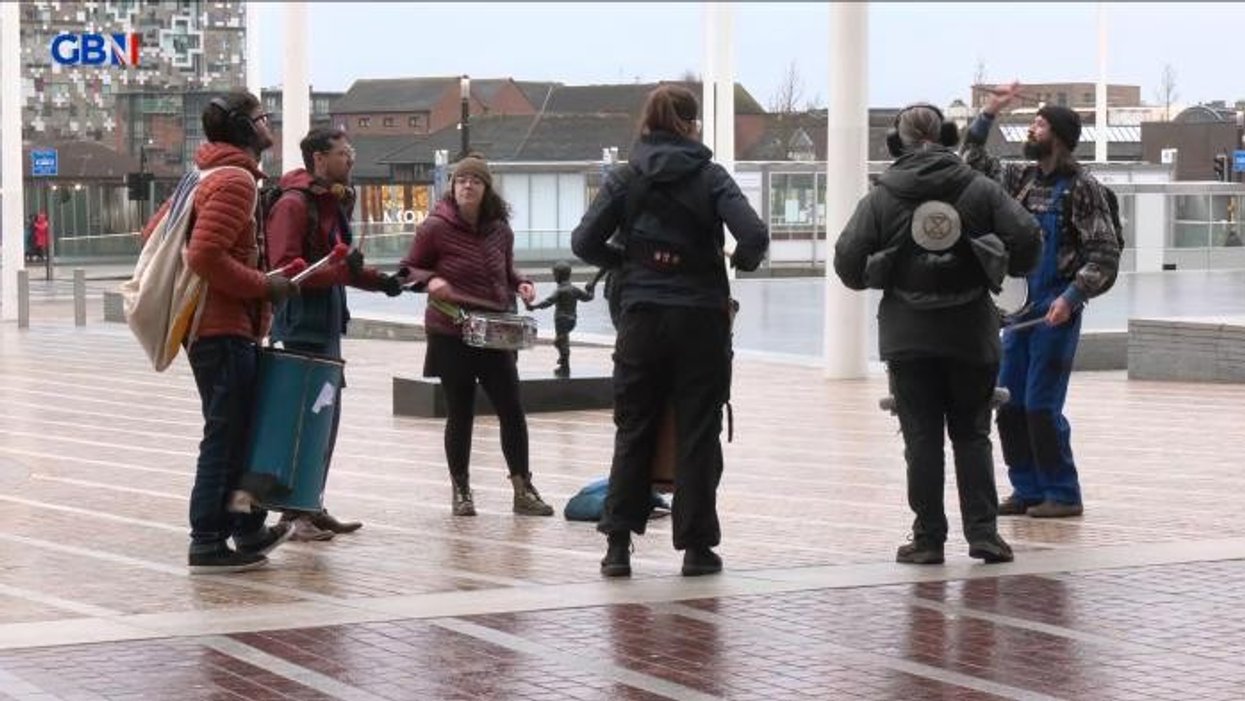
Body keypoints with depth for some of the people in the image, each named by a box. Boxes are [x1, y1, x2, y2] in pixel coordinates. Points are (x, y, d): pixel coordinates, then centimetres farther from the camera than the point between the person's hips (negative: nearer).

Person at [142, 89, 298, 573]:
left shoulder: (209, 176, 16)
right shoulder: (236, 179, -16)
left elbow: (155, 232, 20)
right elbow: (207, 256, -25)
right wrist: (264, 286, -17)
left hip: (211, 324, 10)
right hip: (225, 329, -10)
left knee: (239, 431, 17)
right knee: (227, 435, -5)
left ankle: (249, 530, 26)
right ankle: (209, 545, -1)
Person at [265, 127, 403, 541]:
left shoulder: (335, 203, 16)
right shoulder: (293, 205, -14)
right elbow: (284, 270, -22)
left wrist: (379, 281, 10)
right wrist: (341, 270, -27)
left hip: (328, 326, 10)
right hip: (300, 329, -10)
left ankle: (312, 507, 22)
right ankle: (294, 513, 0)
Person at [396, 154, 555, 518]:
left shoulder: (500, 230, 5)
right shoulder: (435, 228, -7)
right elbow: (409, 271, 1)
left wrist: (521, 283, 0)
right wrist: (430, 281, -19)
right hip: (451, 335, -3)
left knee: (512, 411, 2)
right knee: (460, 414, 5)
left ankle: (523, 490, 10)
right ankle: (460, 491, 19)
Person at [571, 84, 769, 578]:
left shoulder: (625, 178, 1)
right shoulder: (710, 176, -4)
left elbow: (585, 243, -4)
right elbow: (754, 236, -14)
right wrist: (741, 262, 7)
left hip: (641, 317, 2)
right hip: (701, 318, -2)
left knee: (633, 430, 9)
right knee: (698, 434, 5)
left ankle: (618, 543, 6)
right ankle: (696, 547, 6)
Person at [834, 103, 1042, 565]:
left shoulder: (881, 198, -3)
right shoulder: (980, 190, -1)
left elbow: (847, 260, -7)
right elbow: (1027, 236, -7)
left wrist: (872, 279, 15)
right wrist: (1011, 269, 14)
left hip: (908, 336, -1)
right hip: (971, 335, 1)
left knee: (921, 437, 5)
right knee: (971, 434, 11)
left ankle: (928, 538, 5)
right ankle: (983, 532, 4)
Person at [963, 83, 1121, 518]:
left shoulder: (1081, 188, -9)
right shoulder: (1024, 178, 11)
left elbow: (1105, 255, -12)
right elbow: (974, 160, 23)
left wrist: (1071, 297, -22)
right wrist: (988, 113, 12)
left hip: (1057, 310, -7)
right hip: (1021, 306, 7)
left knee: (1041, 405, -7)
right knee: (1008, 403, 7)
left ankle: (1062, 495, 3)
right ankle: (1028, 490, 16)